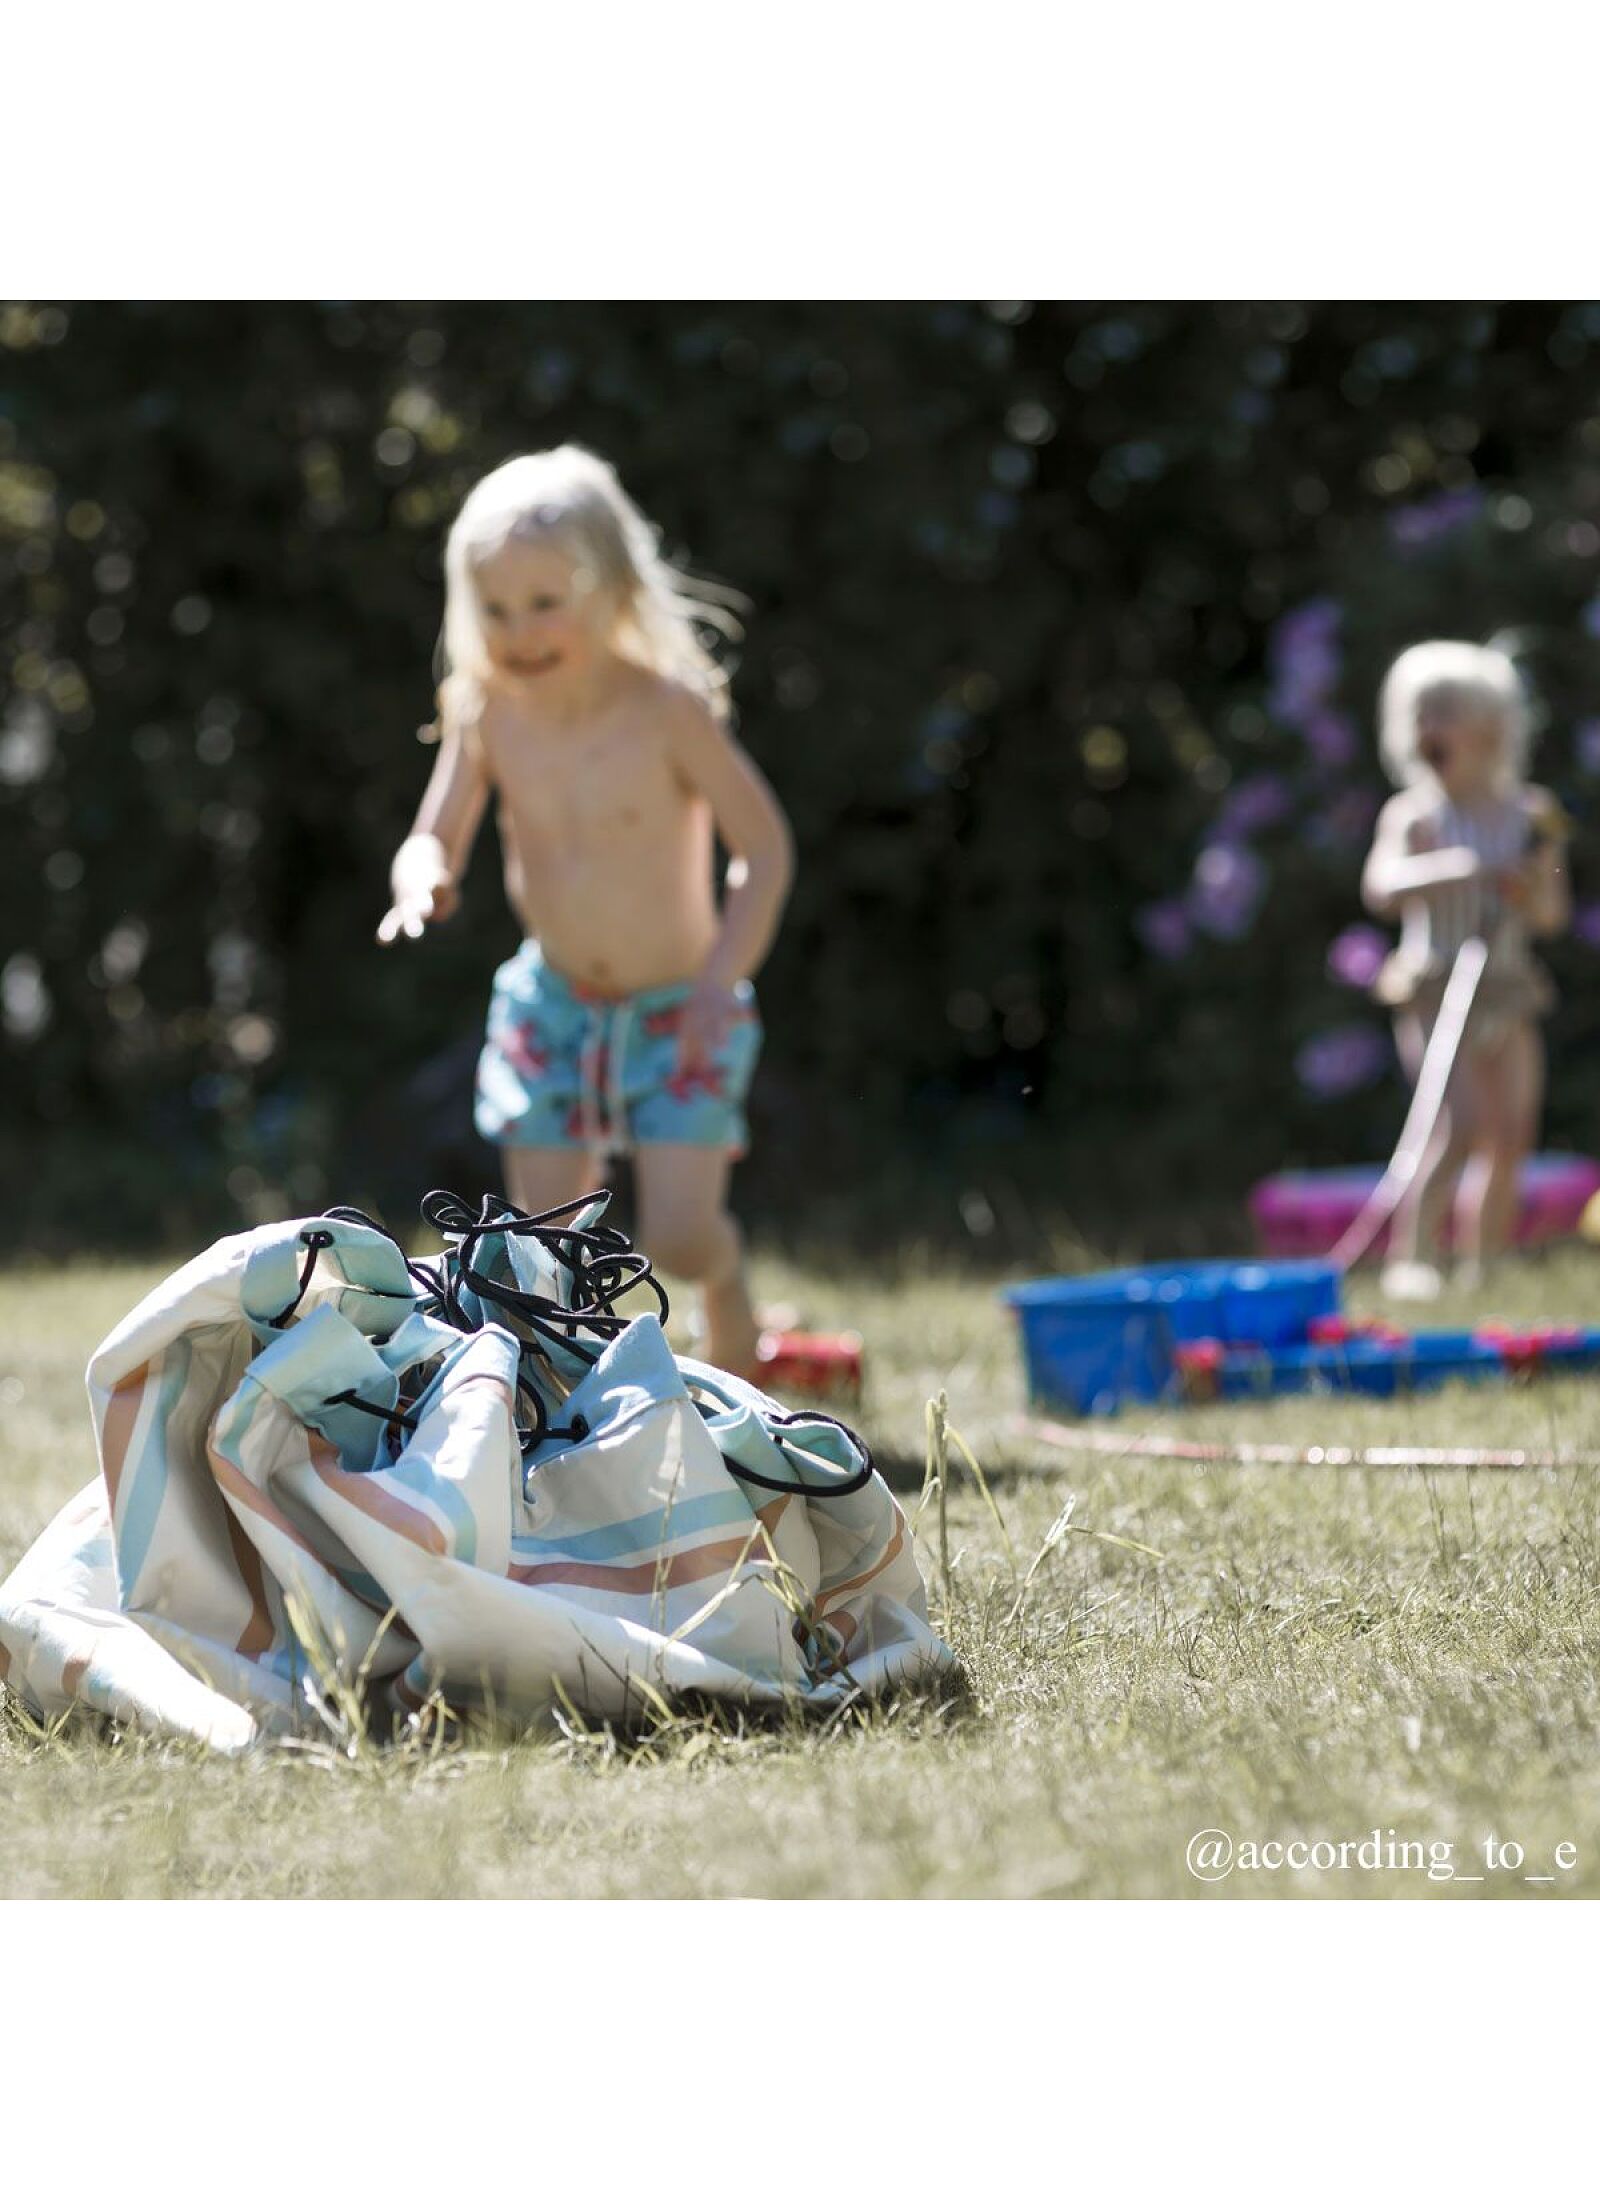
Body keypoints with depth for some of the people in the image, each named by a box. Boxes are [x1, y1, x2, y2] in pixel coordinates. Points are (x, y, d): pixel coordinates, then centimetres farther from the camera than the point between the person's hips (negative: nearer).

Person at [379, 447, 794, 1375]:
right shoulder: (487, 712, -10)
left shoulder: (667, 710, -20)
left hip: (677, 1010, -3)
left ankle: (729, 1294, 23)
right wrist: (424, 881, -26)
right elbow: (435, 838, -1)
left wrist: (724, 973, -24)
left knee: (678, 1234, -12)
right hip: (553, 1006, 4)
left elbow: (766, 846, -14)